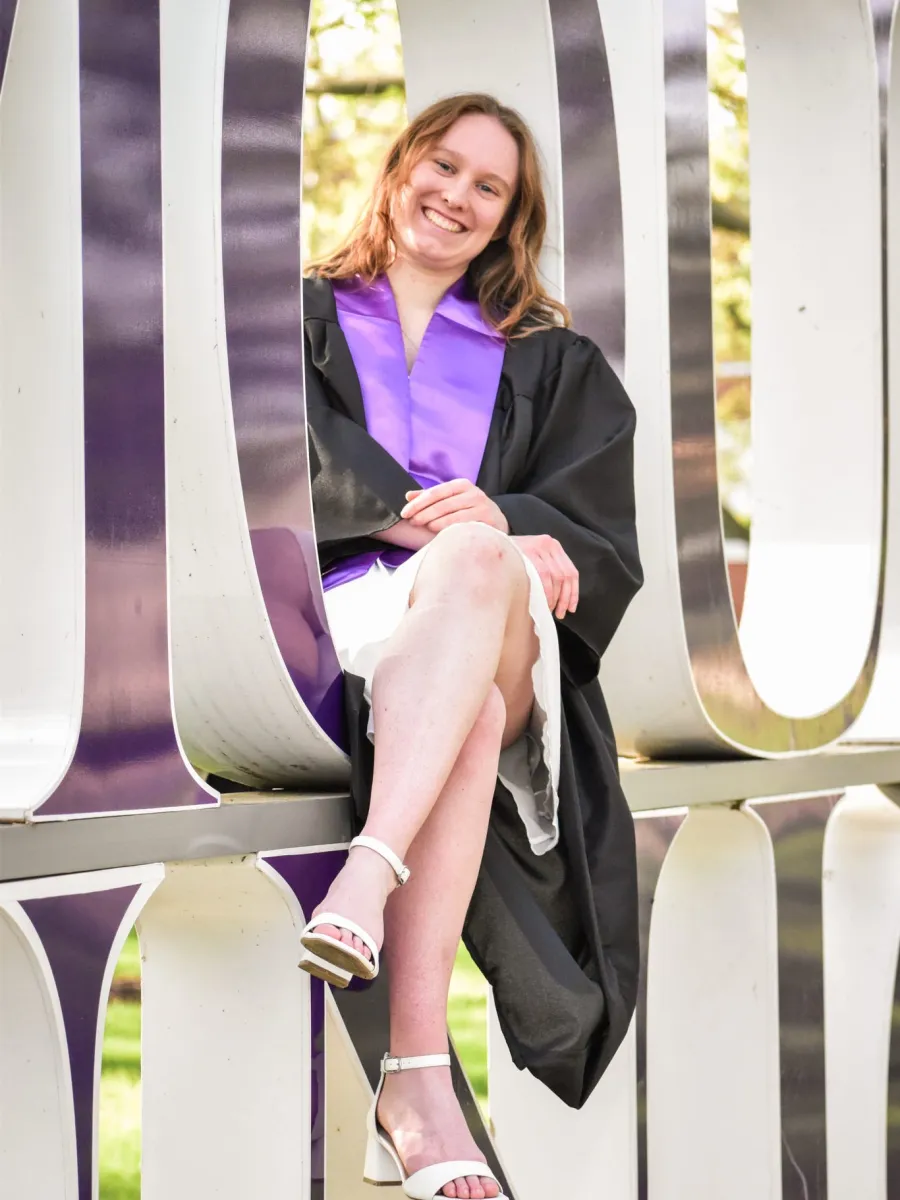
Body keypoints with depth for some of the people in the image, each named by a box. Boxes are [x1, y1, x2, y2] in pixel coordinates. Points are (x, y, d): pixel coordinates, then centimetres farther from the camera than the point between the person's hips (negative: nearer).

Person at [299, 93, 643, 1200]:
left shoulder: (550, 363, 29)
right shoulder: (302, 319, 26)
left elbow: (599, 540, 14)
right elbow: (289, 463, 4)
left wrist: (494, 525, -11)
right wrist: (433, 519, -15)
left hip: (502, 640, 1)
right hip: (338, 619, -1)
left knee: (474, 563, -39)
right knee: (467, 711, -39)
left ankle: (368, 874, -59)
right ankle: (418, 1079, -56)